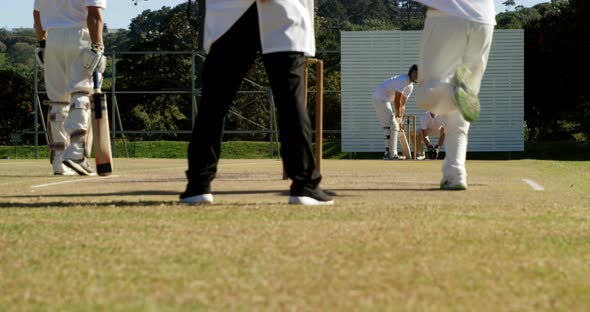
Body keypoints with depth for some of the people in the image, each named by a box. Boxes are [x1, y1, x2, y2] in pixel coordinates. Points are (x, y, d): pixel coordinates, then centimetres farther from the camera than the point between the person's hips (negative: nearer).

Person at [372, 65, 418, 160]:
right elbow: (397, 100, -20)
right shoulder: (403, 80, -20)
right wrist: (398, 116, -12)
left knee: (388, 126, 12)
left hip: (385, 100, 10)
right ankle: (392, 154, -14)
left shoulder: (410, 86, 11)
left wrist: (401, 119, 12)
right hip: (380, 98, -10)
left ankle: (388, 153, 15)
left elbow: (402, 104, 15)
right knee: (392, 126, -12)